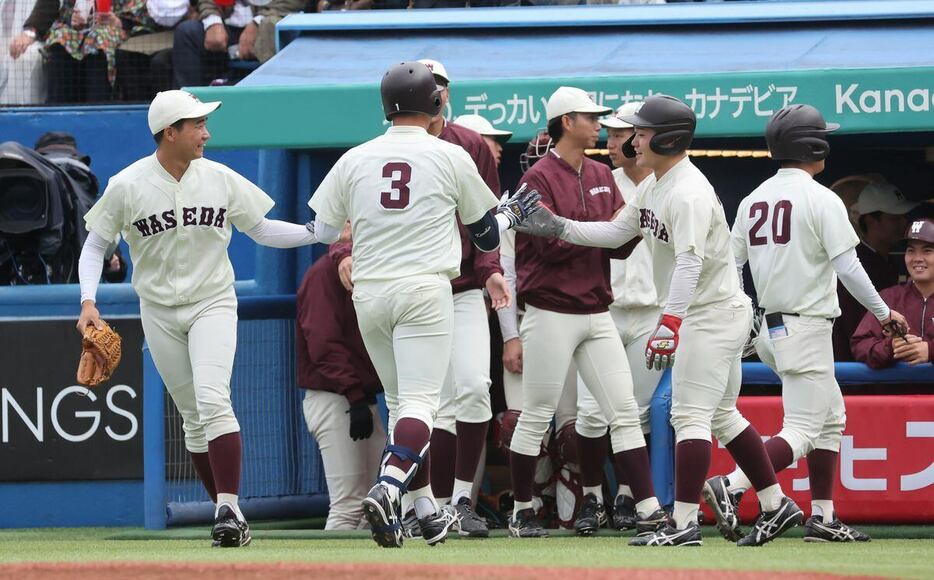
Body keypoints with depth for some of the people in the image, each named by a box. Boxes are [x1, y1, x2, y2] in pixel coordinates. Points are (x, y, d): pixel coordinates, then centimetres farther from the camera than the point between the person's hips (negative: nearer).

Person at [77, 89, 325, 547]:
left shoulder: (220, 179, -3)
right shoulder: (127, 186, -8)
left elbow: (262, 230, 7)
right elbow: (95, 245, 2)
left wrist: (321, 232, -6)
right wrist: (88, 302, -12)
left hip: (212, 304, -1)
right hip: (159, 313, 1)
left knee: (212, 400, -19)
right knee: (193, 417, 4)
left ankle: (229, 509, -23)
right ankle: (227, 511, 14)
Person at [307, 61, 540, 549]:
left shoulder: (354, 160, 7)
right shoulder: (452, 158, 1)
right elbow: (486, 234, 10)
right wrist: (512, 212, 31)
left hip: (368, 294, 4)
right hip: (423, 290, -4)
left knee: (401, 401, 15)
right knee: (419, 402, -8)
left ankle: (427, 511, 16)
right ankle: (386, 492, -31)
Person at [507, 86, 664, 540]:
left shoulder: (601, 177, 14)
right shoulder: (540, 178, -7)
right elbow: (552, 244, -17)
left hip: (596, 312, 6)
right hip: (552, 312, -6)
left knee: (623, 409, -2)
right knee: (536, 415, 1)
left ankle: (649, 508, -6)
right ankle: (521, 512, 12)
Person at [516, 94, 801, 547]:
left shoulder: (689, 194, -23)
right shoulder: (653, 187, 9)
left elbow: (689, 263, -32)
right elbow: (615, 233, 16)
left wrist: (670, 323, -38)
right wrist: (556, 227, 6)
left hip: (713, 314, -11)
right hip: (706, 317, 11)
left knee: (690, 415, -12)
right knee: (721, 416, 15)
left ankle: (684, 524, -13)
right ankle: (775, 506, 19)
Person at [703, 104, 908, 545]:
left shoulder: (754, 200, 10)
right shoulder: (821, 199, -12)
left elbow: (730, 264, 9)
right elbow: (848, 267, -16)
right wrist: (883, 313, -5)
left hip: (770, 327, 8)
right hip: (806, 324, -8)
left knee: (831, 417, 19)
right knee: (803, 431, -9)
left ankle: (823, 517, 14)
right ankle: (730, 486, -28)